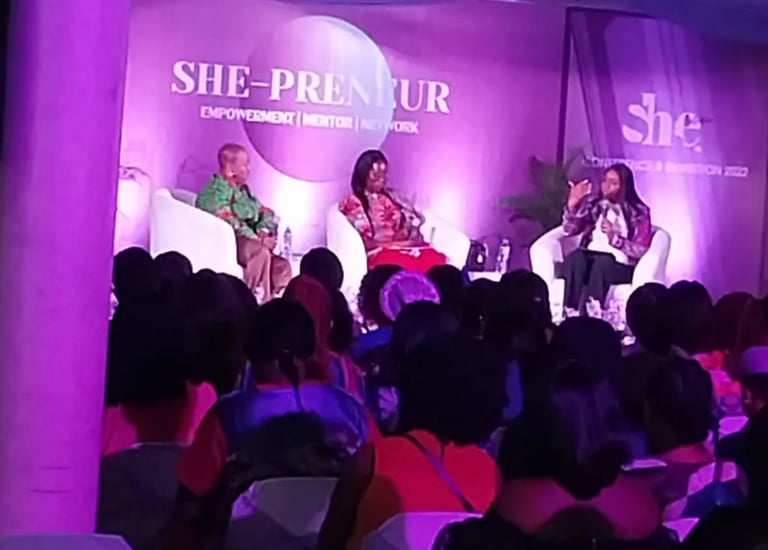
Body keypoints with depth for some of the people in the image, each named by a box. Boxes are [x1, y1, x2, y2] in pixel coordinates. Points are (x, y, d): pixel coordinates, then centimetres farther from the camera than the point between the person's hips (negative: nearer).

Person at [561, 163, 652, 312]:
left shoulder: (639, 212, 2)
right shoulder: (593, 203, 12)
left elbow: (641, 250, -4)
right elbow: (569, 229, 7)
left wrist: (614, 238, -18)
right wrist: (572, 204, -8)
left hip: (621, 264, -3)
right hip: (591, 256, 3)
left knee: (601, 263, -38)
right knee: (574, 258, -33)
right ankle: (570, 312, -41)